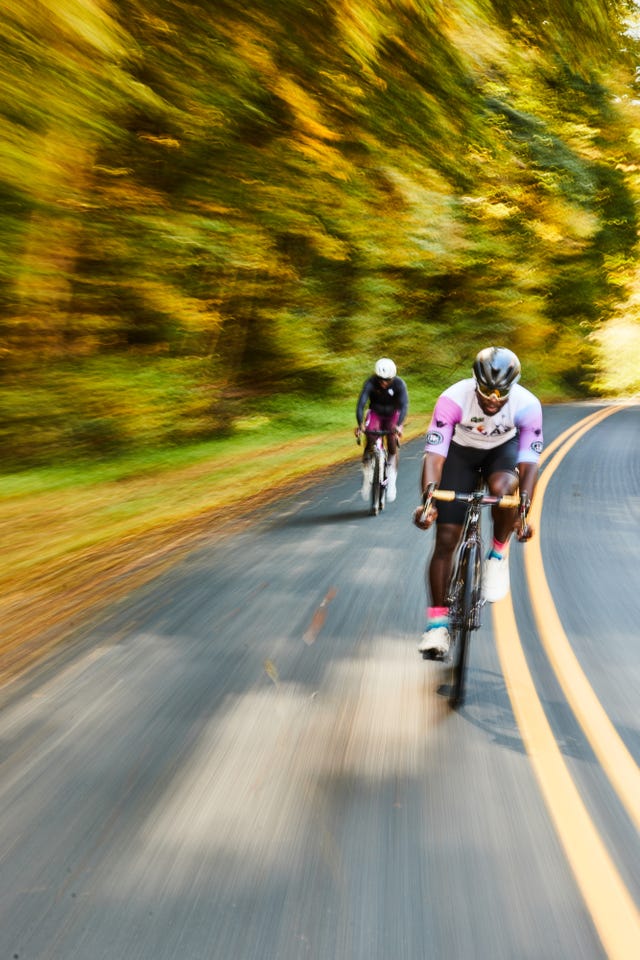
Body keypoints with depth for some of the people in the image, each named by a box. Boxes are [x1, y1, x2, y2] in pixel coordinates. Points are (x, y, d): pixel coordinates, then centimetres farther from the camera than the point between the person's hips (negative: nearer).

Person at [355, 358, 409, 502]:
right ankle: (367, 473, -7)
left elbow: (404, 405, -36)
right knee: (370, 440, -22)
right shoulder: (370, 383, -27)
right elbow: (361, 403, -36)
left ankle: (391, 481, -8)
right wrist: (360, 424, -52)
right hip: (375, 413, 0)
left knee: (392, 442, -18)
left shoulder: (399, 384, -27)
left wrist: (399, 425, -52)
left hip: (392, 415, 0)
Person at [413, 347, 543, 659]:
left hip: (503, 449, 0)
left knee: (502, 488, -36)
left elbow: (528, 462, -29)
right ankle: (437, 622, 2)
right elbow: (434, 454, -35)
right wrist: (427, 499, -50)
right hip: (460, 450, 0)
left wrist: (523, 511, -41)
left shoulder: (527, 405, -30)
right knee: (446, 539, -8)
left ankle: (499, 553, -7)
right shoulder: (453, 399, -33)